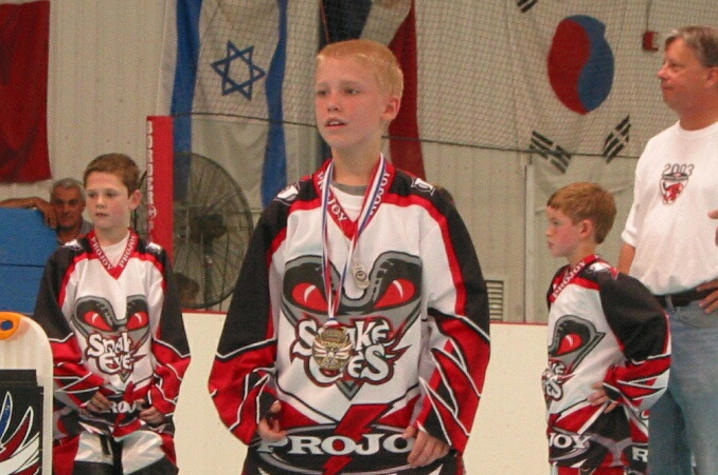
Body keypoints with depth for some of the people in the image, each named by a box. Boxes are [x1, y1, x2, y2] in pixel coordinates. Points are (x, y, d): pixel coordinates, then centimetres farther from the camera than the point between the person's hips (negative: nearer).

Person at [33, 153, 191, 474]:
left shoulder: (154, 263, 8)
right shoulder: (67, 262, 2)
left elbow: (171, 340, 8)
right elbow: (50, 338, -2)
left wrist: (163, 396, -1)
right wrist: (82, 387, -10)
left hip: (143, 408, 1)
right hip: (80, 409, -1)